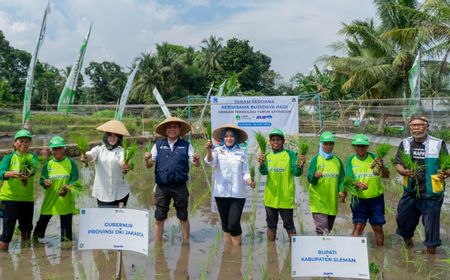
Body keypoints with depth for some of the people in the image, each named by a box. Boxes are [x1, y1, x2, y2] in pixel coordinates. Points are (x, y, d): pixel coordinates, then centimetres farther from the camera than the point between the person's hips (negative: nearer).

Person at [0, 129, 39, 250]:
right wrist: (10, 174, -40)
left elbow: (34, 168, -19)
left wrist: (29, 174, -42)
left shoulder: (32, 157, 5)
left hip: (27, 198, 3)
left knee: (26, 228, 14)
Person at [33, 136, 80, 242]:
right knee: (42, 222, 7)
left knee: (66, 224, 4)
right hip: (50, 199, 2)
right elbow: (42, 180, 2)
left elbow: (75, 180, -3)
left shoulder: (71, 163, 1)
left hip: (66, 201, -1)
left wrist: (67, 187, -21)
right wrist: (45, 183, -20)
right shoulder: (47, 165, 7)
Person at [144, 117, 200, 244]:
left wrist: (197, 160, -24)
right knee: (159, 218, 5)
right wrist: (147, 159, -17)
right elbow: (149, 165, 5)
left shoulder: (186, 145, 3)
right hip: (162, 187, 1)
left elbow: (196, 164, 0)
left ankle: (186, 242, 25)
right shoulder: (158, 145, 6)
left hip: (180, 187, 0)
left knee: (183, 217, 11)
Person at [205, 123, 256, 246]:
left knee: (233, 224, -9)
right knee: (225, 224, 10)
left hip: (237, 194, -1)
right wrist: (209, 150, -37)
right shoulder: (218, 151, 3)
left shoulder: (241, 153, 5)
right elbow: (211, 162, -17)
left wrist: (249, 181, -18)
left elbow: (245, 172, 4)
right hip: (221, 193, 1)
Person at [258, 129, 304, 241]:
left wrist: (299, 166, -34)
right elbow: (264, 172, -6)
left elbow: (296, 173, -12)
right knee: (271, 225, 16)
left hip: (285, 197, -4)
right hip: (270, 197, 5)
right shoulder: (268, 156, 8)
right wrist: (262, 164, -28)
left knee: (289, 224, 2)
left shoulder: (290, 154, -4)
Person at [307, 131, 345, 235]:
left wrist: (341, 191, -10)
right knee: (322, 230, -14)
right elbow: (310, 179, -10)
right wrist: (315, 176, -32)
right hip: (318, 200, -5)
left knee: (328, 230, 16)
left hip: (332, 202, 5)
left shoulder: (337, 161, 8)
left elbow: (341, 179, 8)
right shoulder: (315, 159, -3)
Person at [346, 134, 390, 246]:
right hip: (359, 199, 0)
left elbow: (386, 175, -10)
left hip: (376, 198, 1)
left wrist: (382, 167, -32)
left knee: (378, 227, 7)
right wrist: (357, 184, -28)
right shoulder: (351, 160, 0)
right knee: (358, 226, -8)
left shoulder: (374, 158, -3)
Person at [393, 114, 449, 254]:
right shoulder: (405, 144, 4)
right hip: (410, 192, 3)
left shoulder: (438, 144, -5)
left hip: (431, 194, -3)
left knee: (431, 223, 5)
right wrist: (405, 171, -20)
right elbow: (398, 164, 2)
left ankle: (431, 251, 23)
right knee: (403, 218, 16)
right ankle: (407, 239, 45)